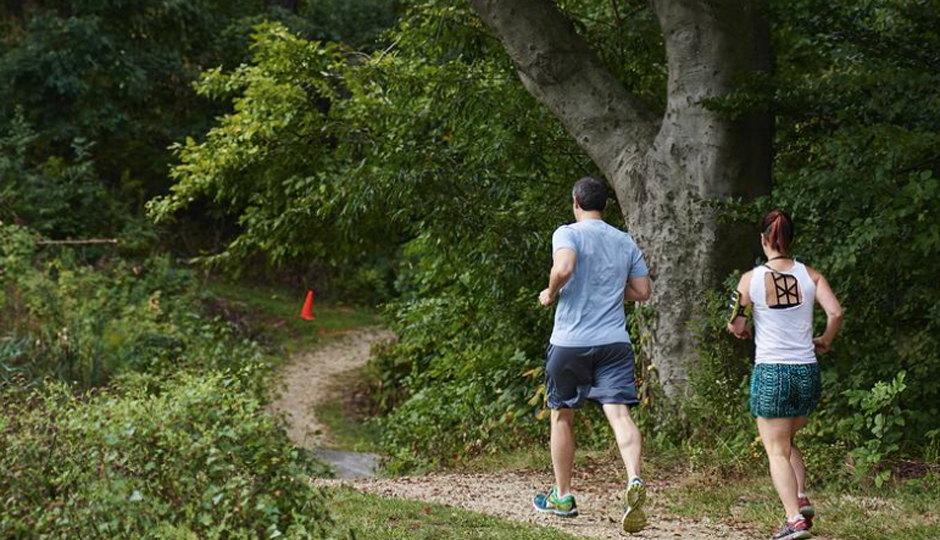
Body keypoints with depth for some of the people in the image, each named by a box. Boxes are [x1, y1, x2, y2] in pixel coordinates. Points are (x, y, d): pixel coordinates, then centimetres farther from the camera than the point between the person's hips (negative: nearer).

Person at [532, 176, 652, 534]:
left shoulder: (568, 233, -4)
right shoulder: (625, 242, 12)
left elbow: (564, 267, -24)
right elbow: (642, 292, 15)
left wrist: (551, 293, -5)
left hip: (570, 341, -3)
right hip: (615, 342, 3)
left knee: (562, 415, 14)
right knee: (619, 413, -9)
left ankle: (562, 497, 24)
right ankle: (634, 481, -35)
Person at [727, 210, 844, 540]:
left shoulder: (751, 279, -6)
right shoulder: (810, 275, 0)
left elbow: (734, 325, -2)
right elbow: (836, 313, -8)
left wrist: (746, 332, 20)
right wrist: (824, 341, 10)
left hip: (770, 373, -3)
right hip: (807, 373, 3)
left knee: (777, 451, 4)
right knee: (787, 442, 24)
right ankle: (801, 500, 4)